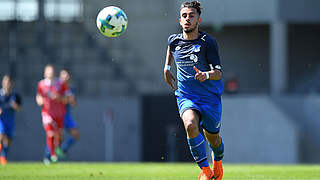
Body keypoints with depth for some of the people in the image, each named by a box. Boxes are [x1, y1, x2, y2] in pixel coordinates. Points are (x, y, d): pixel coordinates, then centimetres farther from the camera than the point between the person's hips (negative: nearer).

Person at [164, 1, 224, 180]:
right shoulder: (174, 40, 1)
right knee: (191, 125, -29)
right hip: (186, 96, 2)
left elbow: (218, 73, -16)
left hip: (210, 96, -1)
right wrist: (167, 68, 23)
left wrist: (206, 75, -36)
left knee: (212, 137, 9)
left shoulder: (208, 42, -11)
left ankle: (218, 162, 46)